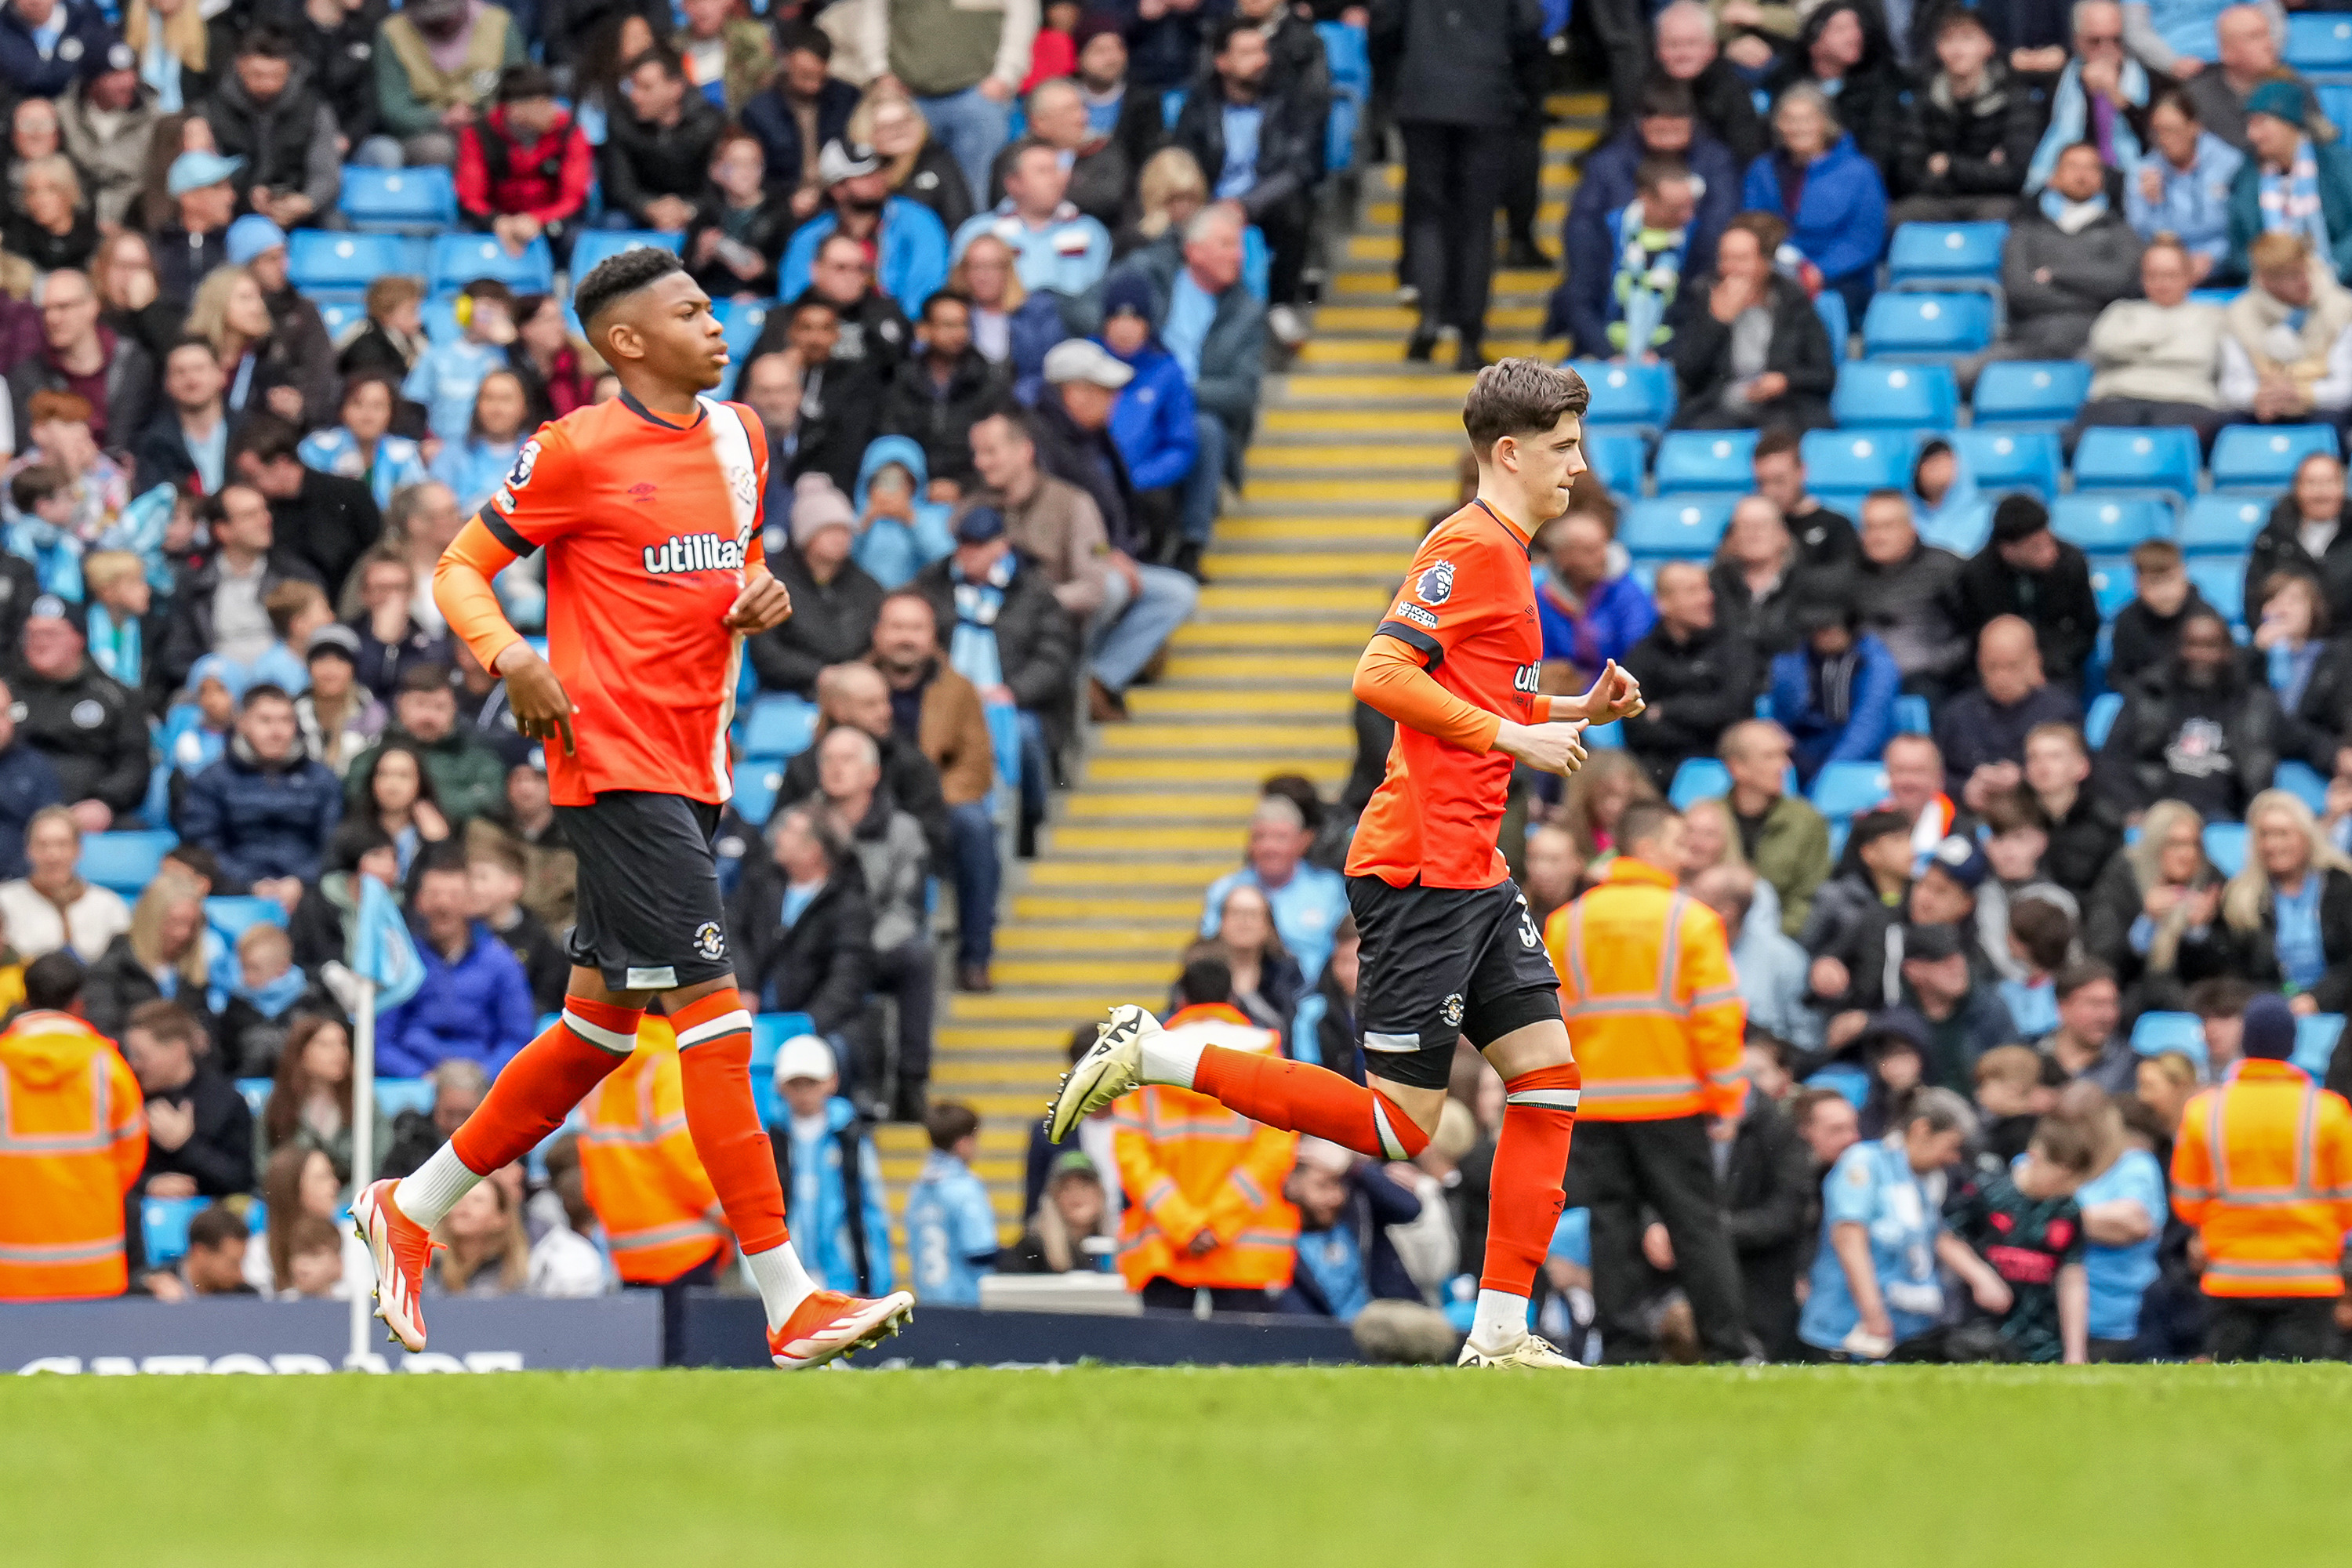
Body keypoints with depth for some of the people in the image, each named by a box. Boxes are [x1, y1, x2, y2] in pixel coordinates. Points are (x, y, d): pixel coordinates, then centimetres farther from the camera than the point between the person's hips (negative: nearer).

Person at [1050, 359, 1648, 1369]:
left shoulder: (1504, 553, 18)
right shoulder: (1469, 546, -12)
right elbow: (1380, 677, -22)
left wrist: (1574, 712, 15)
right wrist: (1513, 735, -21)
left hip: (1473, 870, 10)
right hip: (1420, 864, -10)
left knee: (1548, 1075, 3)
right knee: (1398, 1126, -8)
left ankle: (1500, 1337, 3)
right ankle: (1154, 1056, -1)